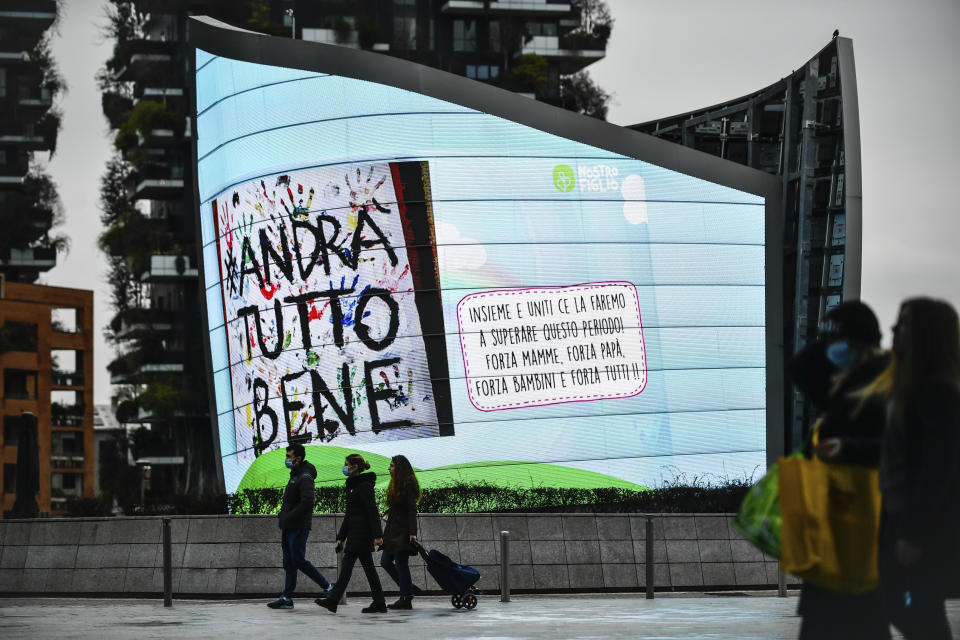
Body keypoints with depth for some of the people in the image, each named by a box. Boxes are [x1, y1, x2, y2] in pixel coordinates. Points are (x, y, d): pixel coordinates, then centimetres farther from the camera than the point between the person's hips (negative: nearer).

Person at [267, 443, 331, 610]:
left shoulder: (305, 478, -15)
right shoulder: (295, 476, 17)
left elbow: (307, 503, -26)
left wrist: (288, 517, -22)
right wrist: (283, 515, 11)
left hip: (299, 527, -10)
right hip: (289, 527, 10)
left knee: (299, 561, -8)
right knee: (289, 563, 8)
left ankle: (327, 587, 3)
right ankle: (287, 598, 9)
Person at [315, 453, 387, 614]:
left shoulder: (364, 486, -12)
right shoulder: (352, 486, 18)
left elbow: (372, 511, -18)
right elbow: (349, 514, 22)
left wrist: (377, 535, -23)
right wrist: (340, 537, 21)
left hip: (361, 532, -10)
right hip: (354, 531, 10)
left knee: (347, 564, -11)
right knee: (368, 566, 8)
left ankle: (333, 600, -13)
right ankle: (379, 603, 8)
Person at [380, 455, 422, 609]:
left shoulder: (408, 485, -11)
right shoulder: (395, 485, 16)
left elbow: (412, 510, -17)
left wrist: (412, 532, -22)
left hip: (403, 531, -10)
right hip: (393, 530, 10)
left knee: (401, 563, -6)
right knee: (385, 561, 10)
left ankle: (406, 599, 0)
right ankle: (408, 588, 19)